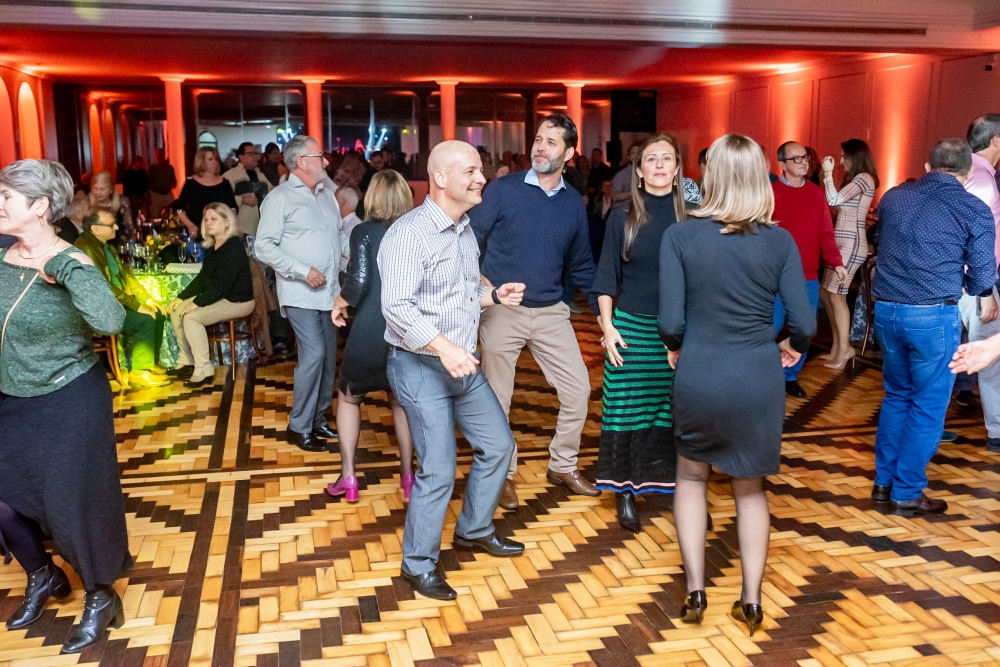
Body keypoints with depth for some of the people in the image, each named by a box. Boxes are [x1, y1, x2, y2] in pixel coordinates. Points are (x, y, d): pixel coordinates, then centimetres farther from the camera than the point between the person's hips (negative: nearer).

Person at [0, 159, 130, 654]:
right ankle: (42, 576, 44)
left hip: (69, 403, -6)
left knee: (72, 503, 2)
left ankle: (101, 598, 26)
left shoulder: (72, 264, -19)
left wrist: (65, 268, -37)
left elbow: (110, 321, -38)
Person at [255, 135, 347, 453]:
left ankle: (318, 419, 24)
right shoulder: (280, 198, -8)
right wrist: (303, 271, -18)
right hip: (301, 293, -7)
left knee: (328, 357, 10)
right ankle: (299, 427, 0)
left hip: (330, 291, 7)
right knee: (314, 354, -14)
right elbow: (264, 246, -12)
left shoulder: (326, 195, 14)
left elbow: (339, 233, 22)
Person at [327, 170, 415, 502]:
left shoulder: (364, 231, -6)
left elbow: (358, 280, -17)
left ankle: (348, 476, 19)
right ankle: (407, 476, 25)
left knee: (348, 398, 21)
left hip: (369, 332, -3)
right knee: (402, 400, 24)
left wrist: (340, 304, 1)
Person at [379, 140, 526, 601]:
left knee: (497, 444, 15)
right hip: (421, 367, -9)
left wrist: (495, 296, 3)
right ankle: (418, 564, 15)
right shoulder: (410, 233, -18)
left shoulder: (464, 230, 11)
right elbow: (397, 307, -26)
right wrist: (444, 347, -35)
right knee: (439, 471, -6)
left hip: (463, 364, 9)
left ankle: (474, 529, 36)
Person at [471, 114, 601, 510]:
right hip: (501, 311, -3)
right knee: (497, 399, 7)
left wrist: (602, 309, 8)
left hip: (551, 312, 4)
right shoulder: (502, 191, -7)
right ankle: (503, 474, 28)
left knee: (578, 389, 5)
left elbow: (581, 264, 12)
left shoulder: (573, 203, 5)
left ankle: (563, 466, 27)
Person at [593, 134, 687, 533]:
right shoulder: (623, 217, 1)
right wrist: (608, 326, -5)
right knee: (626, 410, 2)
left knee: (674, 411, 5)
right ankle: (625, 495, 13)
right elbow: (606, 276, 3)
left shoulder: (690, 217, 3)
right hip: (631, 326, -1)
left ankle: (673, 485, 20)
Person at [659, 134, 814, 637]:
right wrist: (791, 346, 16)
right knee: (750, 487, 22)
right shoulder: (780, 241, -5)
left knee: (692, 476, 23)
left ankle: (695, 591, 21)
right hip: (759, 382, 1)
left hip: (698, 378, -1)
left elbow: (671, 322, -12)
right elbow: (804, 325, -7)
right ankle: (751, 600, 24)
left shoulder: (680, 236, -9)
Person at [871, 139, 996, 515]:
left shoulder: (893, 197, 7)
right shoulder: (974, 210, -5)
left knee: (896, 396, 21)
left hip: (885, 310, 5)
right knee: (928, 407, 8)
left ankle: (883, 482, 27)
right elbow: (982, 279, -3)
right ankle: (907, 494, 15)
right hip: (933, 317, -5)